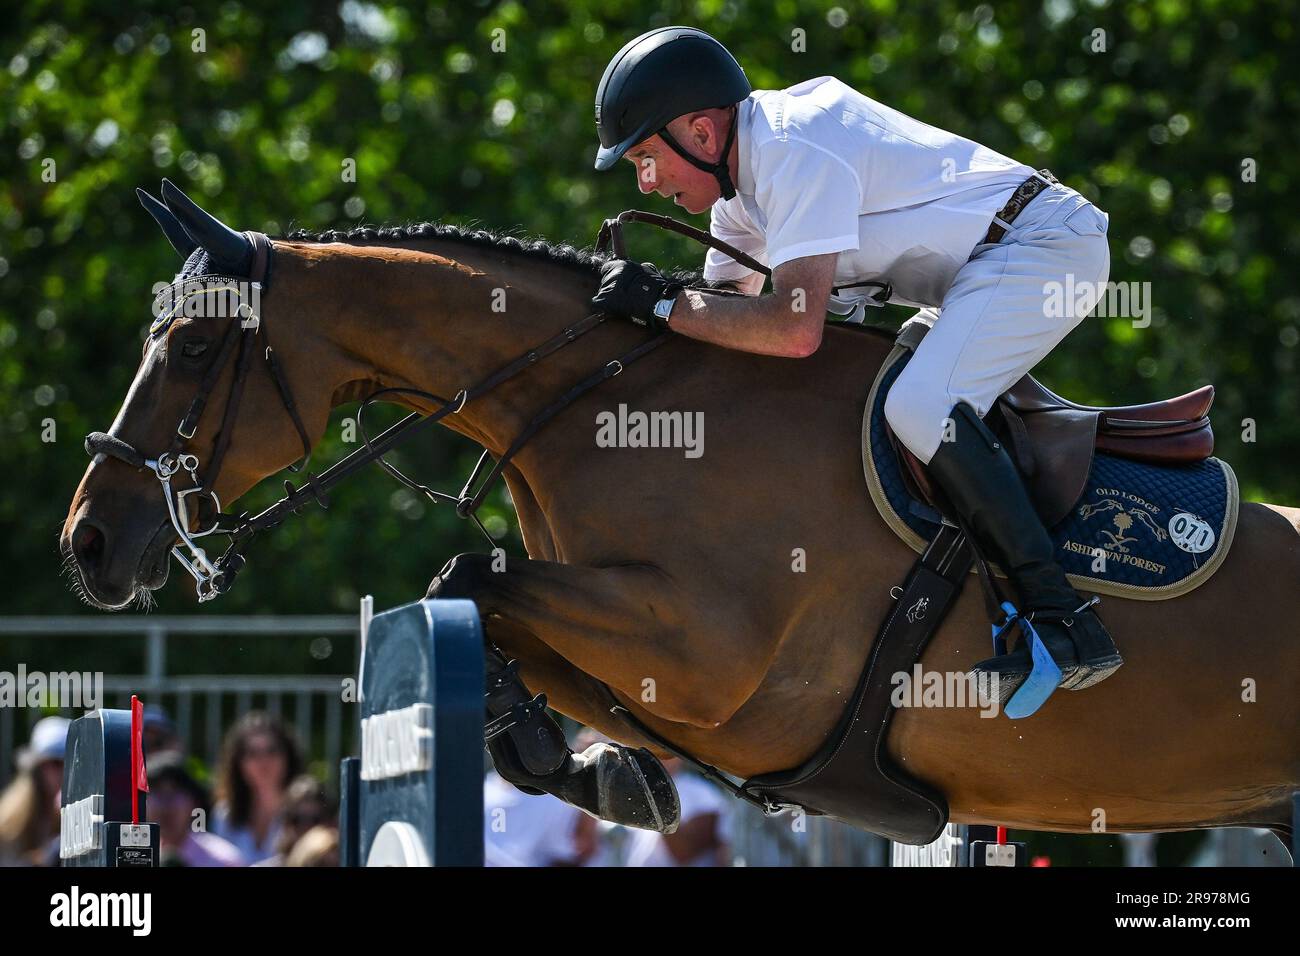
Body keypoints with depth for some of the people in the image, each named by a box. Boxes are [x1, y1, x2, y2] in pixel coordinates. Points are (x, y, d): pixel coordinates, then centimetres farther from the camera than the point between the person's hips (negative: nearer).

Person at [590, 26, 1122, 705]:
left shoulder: (796, 155, -23)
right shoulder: (740, 168, 9)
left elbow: (796, 329, -32)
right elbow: (727, 303, 14)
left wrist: (662, 306, -24)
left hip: (1047, 242, -11)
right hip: (987, 270, 11)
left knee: (920, 407, -28)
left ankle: (1065, 623, -30)